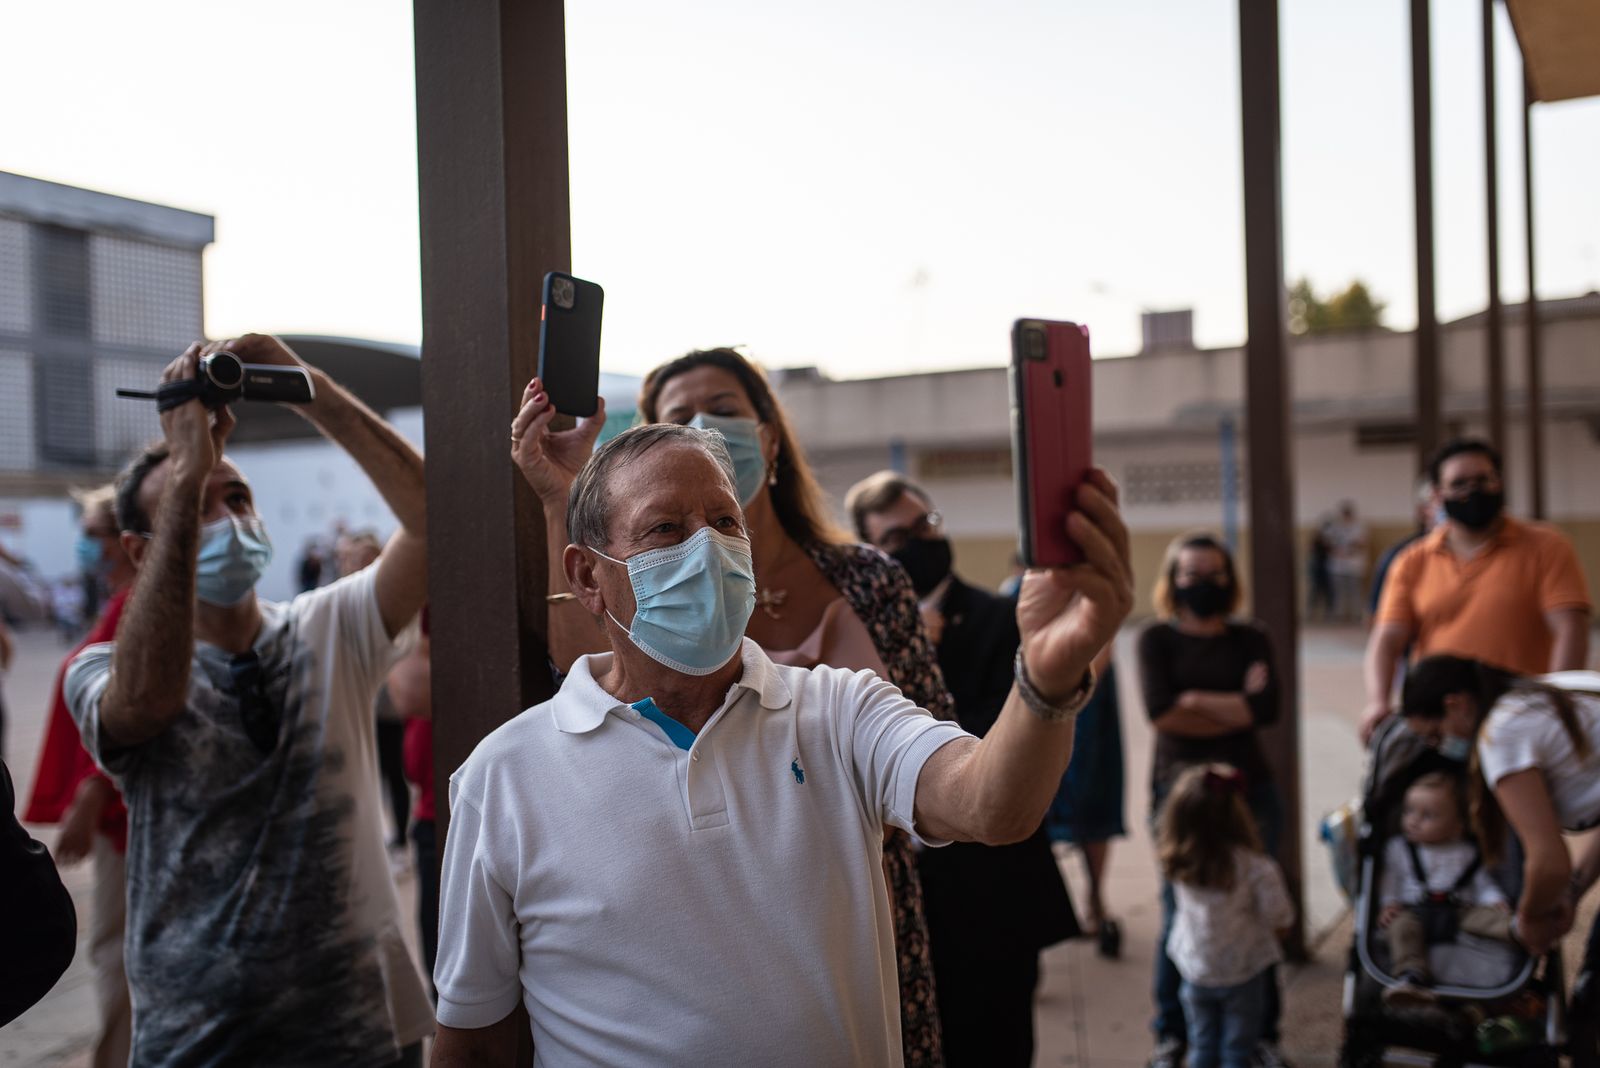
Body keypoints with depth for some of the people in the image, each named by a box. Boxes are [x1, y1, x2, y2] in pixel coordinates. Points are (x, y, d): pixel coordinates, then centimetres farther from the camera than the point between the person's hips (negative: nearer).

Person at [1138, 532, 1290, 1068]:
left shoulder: (1250, 639, 9)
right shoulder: (1157, 639, 4)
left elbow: (1267, 708, -7)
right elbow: (1159, 711, -12)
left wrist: (1196, 700, -8)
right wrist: (1236, 708, -7)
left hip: (1247, 788, 2)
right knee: (1179, 916, -1)